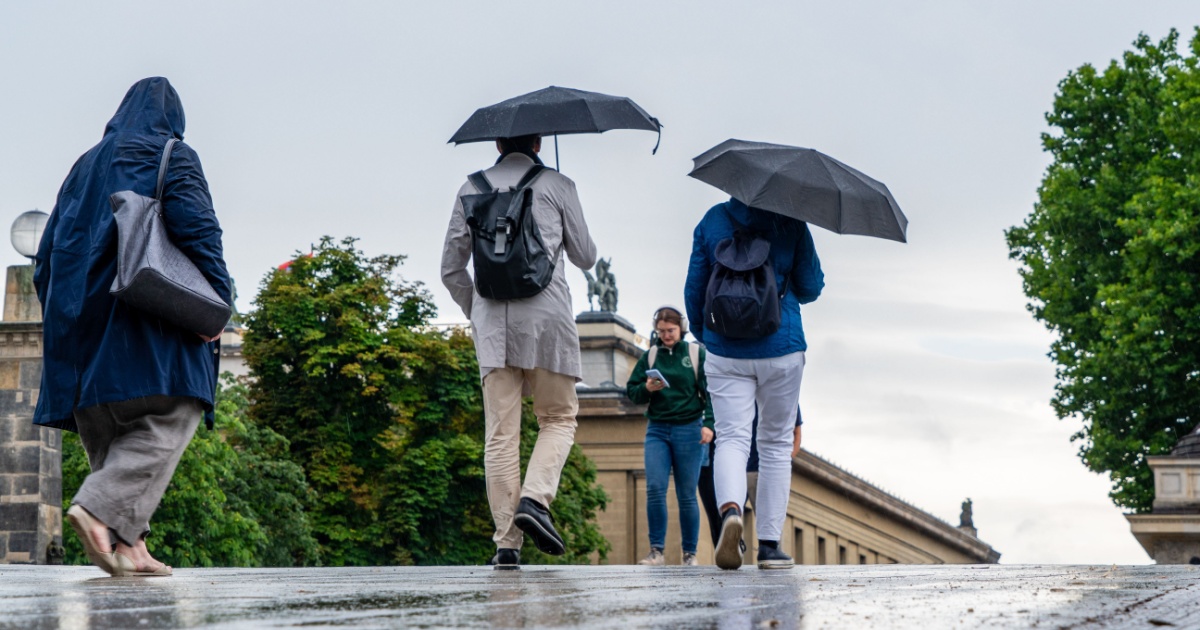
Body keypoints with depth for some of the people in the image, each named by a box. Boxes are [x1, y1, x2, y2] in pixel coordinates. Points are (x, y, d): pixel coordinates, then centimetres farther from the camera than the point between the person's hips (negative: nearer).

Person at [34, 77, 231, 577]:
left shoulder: (87, 166, 24)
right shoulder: (172, 156, 5)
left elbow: (50, 248, 21)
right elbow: (194, 224, -12)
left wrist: (62, 320, 23)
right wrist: (217, 300, -13)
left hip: (86, 317, 7)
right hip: (149, 312, -7)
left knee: (110, 434, 6)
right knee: (168, 420, -11)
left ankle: (127, 545, -5)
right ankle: (100, 510, -30)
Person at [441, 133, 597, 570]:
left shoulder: (472, 189, 14)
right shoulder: (557, 185, 8)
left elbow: (451, 268, 14)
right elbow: (585, 258, 14)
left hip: (491, 320, 2)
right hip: (546, 313, -2)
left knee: (500, 432, 2)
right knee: (559, 418, 10)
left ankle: (506, 542, -4)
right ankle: (534, 499, -14)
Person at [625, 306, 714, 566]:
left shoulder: (697, 354, 3)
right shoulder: (650, 357, 11)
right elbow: (631, 391, 12)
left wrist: (708, 424, -13)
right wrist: (646, 389, -10)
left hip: (689, 430, -2)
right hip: (657, 430, 2)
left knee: (686, 494, 0)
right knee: (654, 489, -11)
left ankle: (690, 554, 8)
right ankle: (656, 550, -7)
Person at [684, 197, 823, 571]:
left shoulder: (712, 221, 2)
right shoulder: (791, 224, -2)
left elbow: (694, 290, 6)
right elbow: (811, 288, 4)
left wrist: (703, 334, 24)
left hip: (725, 353, 0)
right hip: (781, 350, 0)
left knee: (731, 438, -3)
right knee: (776, 444, 10)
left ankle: (730, 510, -34)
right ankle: (769, 544, 8)